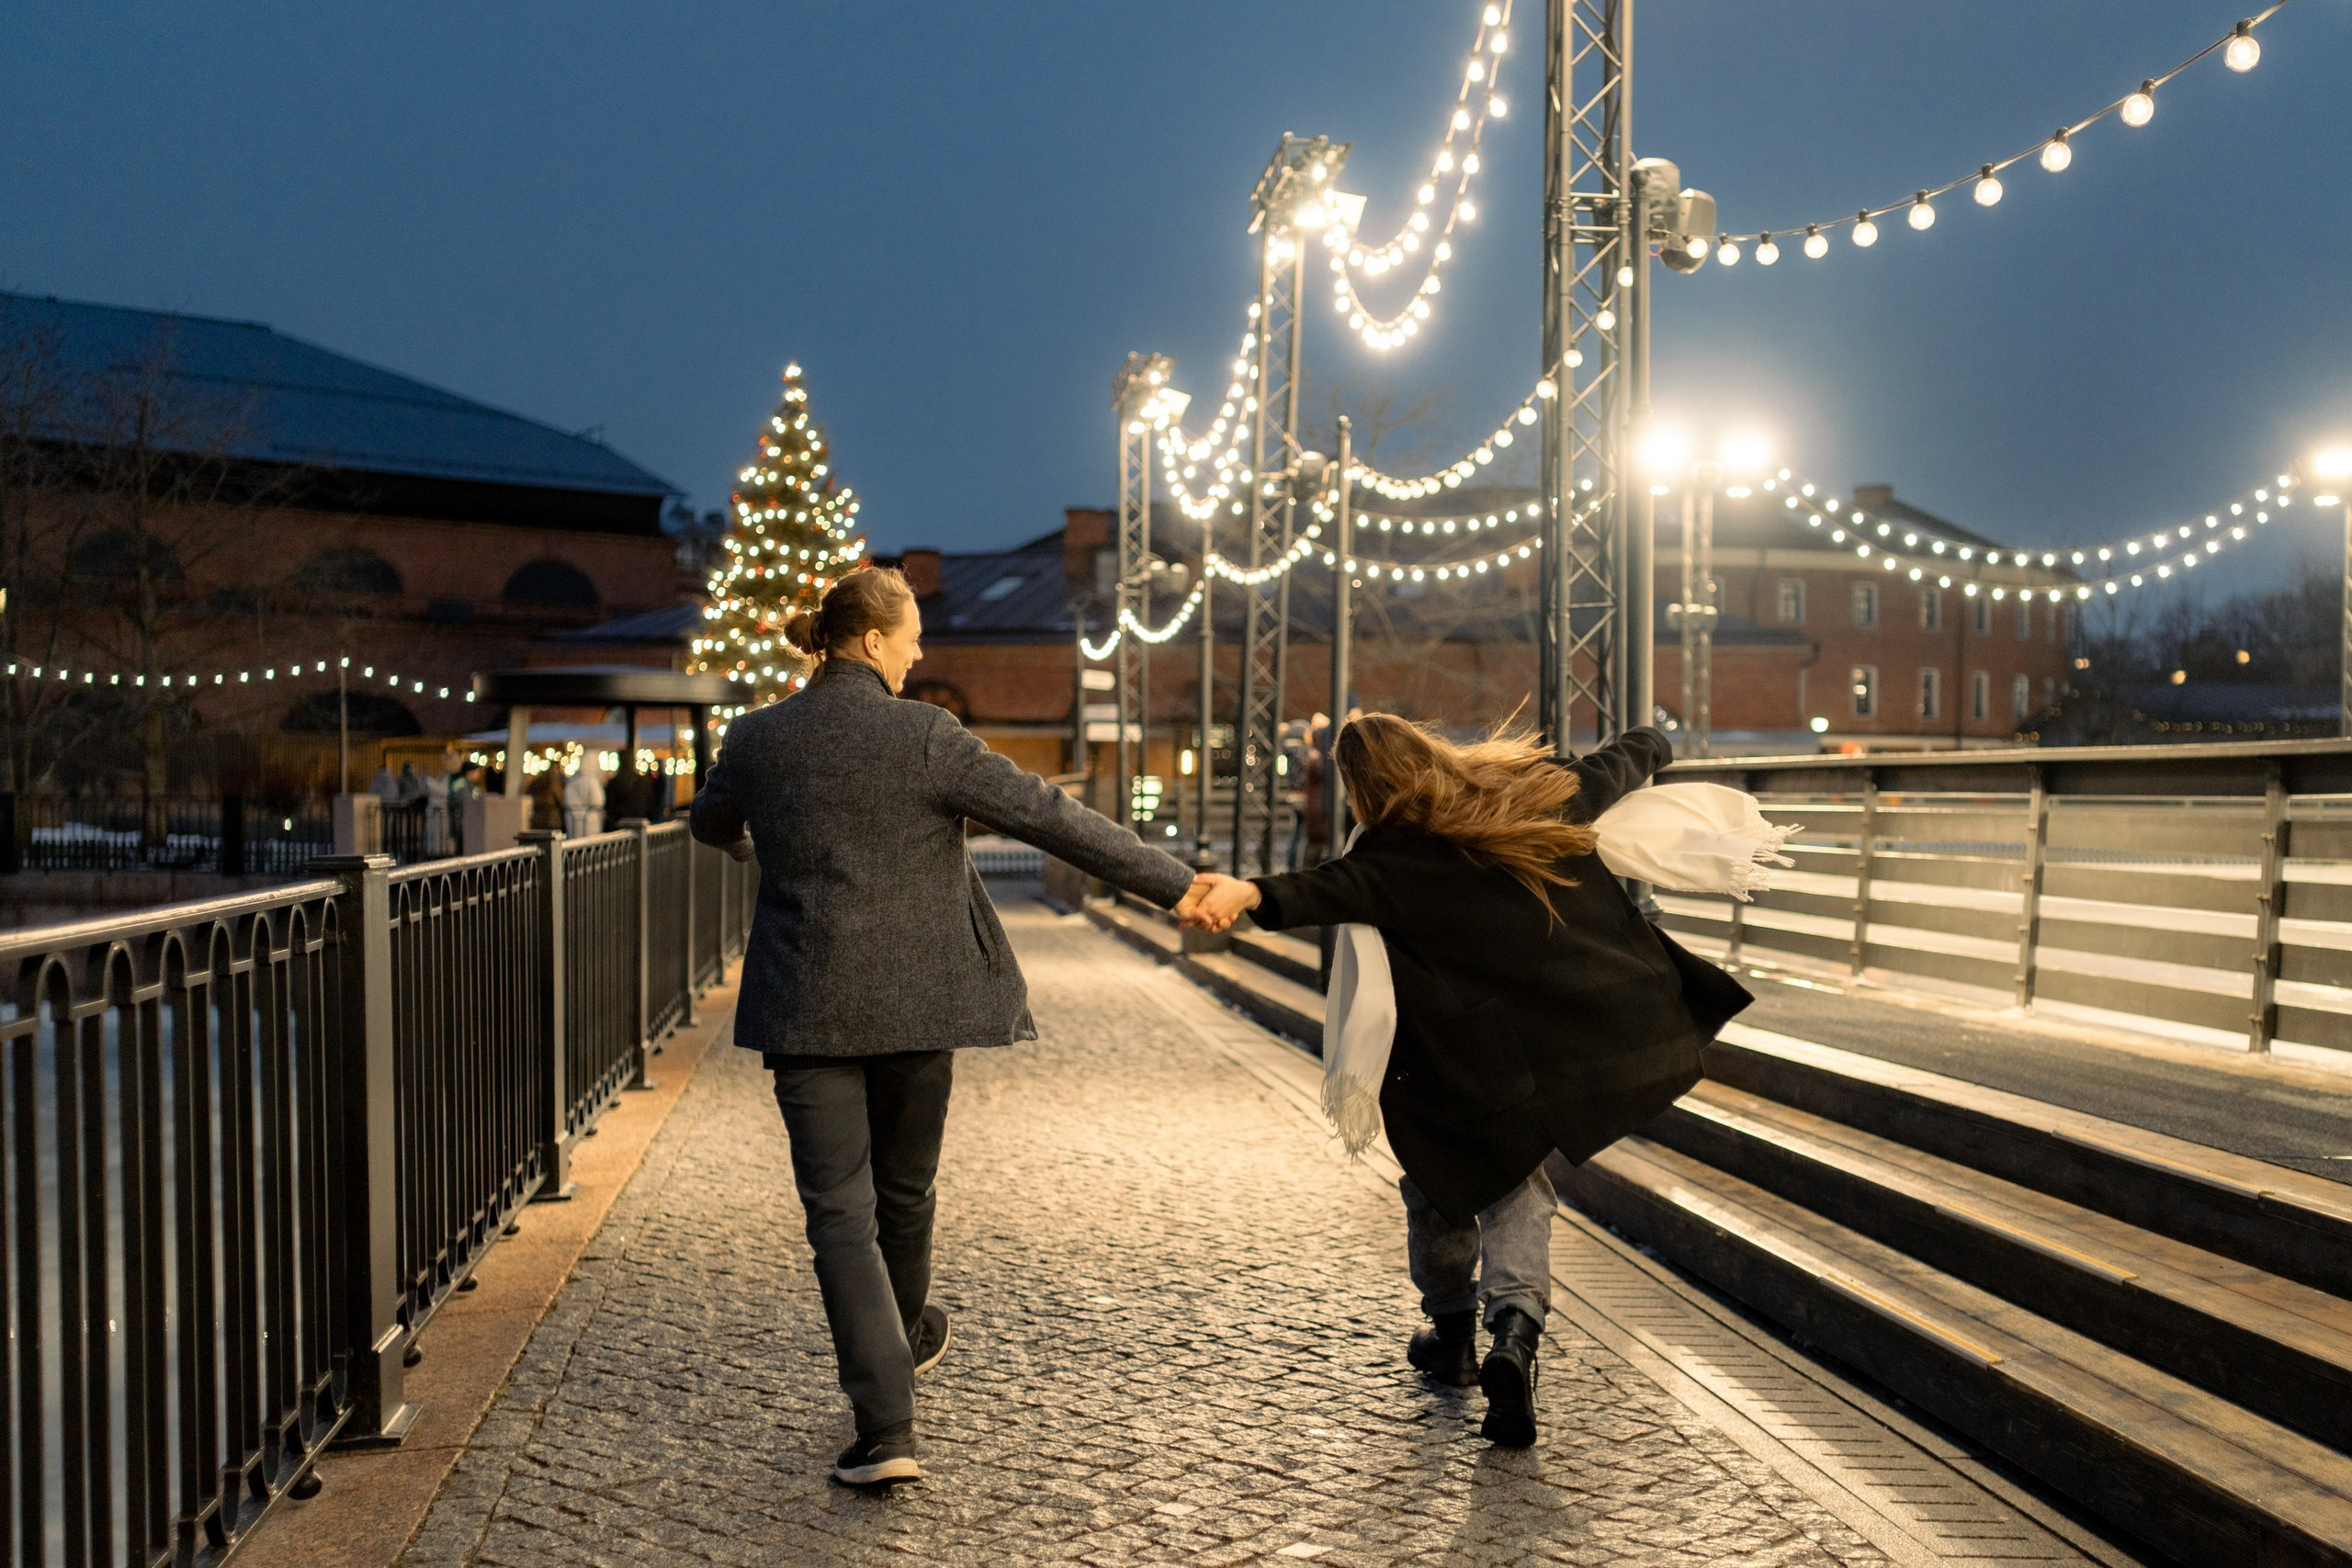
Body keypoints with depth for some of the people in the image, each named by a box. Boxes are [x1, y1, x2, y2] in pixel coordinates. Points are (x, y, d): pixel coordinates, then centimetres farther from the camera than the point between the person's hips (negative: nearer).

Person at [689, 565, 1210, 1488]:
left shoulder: (756, 737, 1)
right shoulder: (924, 737, -11)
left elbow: (711, 823, 22)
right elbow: (1050, 817, -13)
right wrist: (1170, 887, -7)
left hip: (805, 1006, 1)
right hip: (915, 998, -1)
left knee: (839, 1209, 1)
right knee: (904, 1186, 21)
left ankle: (885, 1428, -5)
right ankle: (905, 1339, 45)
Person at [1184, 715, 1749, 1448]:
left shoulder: (1394, 858, -12)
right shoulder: (1543, 793, 4)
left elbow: (1327, 890, -34)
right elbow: (1620, 763, 22)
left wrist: (1250, 893, -50)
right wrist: (1654, 744, 44)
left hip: (1469, 1064, -4)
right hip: (1585, 1032, 5)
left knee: (1440, 1179, 20)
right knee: (1514, 1184, 16)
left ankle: (1452, 1333, 36)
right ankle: (1513, 1332, -8)